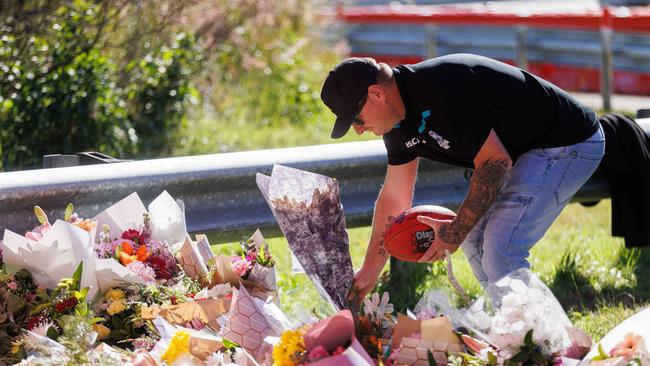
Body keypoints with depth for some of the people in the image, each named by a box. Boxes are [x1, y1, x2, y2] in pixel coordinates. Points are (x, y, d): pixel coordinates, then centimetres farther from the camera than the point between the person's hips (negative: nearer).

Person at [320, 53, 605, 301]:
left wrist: (457, 231, -18)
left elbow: (495, 162, -25)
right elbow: (394, 199, 14)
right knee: (475, 240, 12)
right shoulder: (400, 119, 3)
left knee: (501, 246, -19)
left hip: (568, 145, -10)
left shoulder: (441, 90, -29)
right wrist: (369, 272, 16)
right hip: (528, 151, 10)